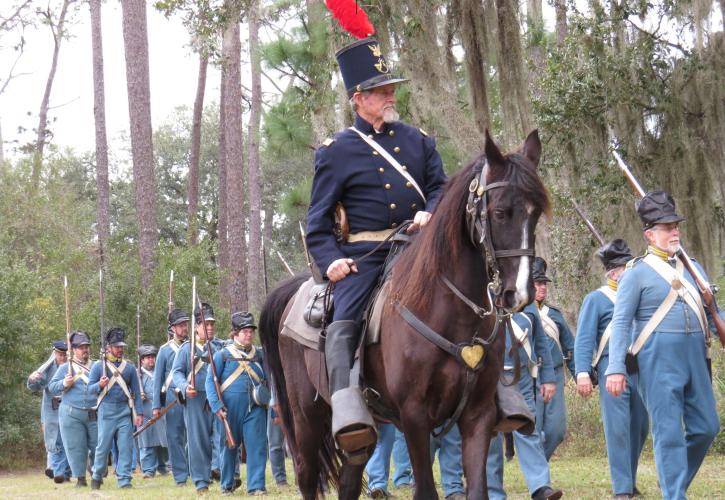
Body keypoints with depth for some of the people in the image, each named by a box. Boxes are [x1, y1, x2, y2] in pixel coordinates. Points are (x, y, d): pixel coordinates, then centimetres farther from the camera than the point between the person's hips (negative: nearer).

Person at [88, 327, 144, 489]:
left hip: (125, 411, 2)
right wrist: (100, 385, -19)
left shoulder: (129, 367, 11)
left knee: (126, 446, -3)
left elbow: (136, 391, 11)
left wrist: (139, 412, 4)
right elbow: (90, 387, 3)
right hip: (106, 410, -2)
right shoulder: (99, 366, 5)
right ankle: (97, 476, 17)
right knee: (103, 445, 0)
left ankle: (124, 480, 0)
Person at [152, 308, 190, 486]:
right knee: (175, 438, 2)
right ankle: (180, 476, 8)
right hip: (173, 398, 0)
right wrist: (156, 405, 1)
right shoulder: (165, 350, 6)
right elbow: (158, 379, 7)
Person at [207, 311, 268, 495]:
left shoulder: (259, 354, 11)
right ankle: (227, 484, 23)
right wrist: (216, 405, -13)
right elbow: (211, 380, -2)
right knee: (229, 446, 9)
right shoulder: (223, 354, 2)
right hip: (231, 409, -2)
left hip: (255, 409, 2)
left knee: (257, 446, -7)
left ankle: (256, 486, -5)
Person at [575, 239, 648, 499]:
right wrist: (582, 373, -15)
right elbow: (583, 340, -4)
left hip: (641, 369, 5)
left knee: (640, 428, 8)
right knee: (618, 429, -8)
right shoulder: (596, 299, 2)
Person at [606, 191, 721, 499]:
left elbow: (712, 311, 20)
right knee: (669, 433, -4)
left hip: (694, 358, 6)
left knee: (706, 427, 7)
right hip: (658, 361, -6)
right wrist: (615, 369, -14)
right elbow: (621, 323, -6)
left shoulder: (692, 268, 16)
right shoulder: (637, 273, -2)